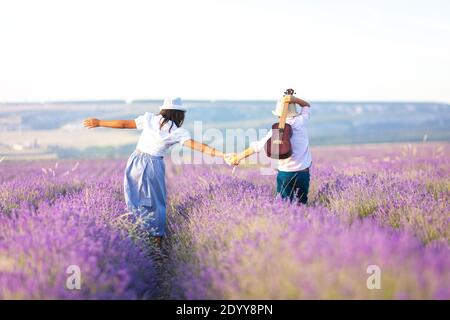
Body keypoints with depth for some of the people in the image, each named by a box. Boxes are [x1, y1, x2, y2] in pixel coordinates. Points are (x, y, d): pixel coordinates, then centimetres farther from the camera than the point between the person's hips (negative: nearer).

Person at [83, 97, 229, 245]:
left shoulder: (148, 118, 1)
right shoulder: (178, 132, -7)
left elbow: (124, 124, 3)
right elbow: (197, 145, -16)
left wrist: (99, 122, 13)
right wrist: (222, 154, -21)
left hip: (135, 161, 3)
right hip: (153, 166, -3)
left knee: (135, 199, 13)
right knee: (156, 203, 13)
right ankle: (157, 237, 17)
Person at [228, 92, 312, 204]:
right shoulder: (301, 121, -3)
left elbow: (258, 146, -1)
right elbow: (307, 105, 17)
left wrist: (239, 156, 8)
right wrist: (295, 99, 0)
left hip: (285, 174, -1)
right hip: (303, 173, 2)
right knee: (301, 204, 9)